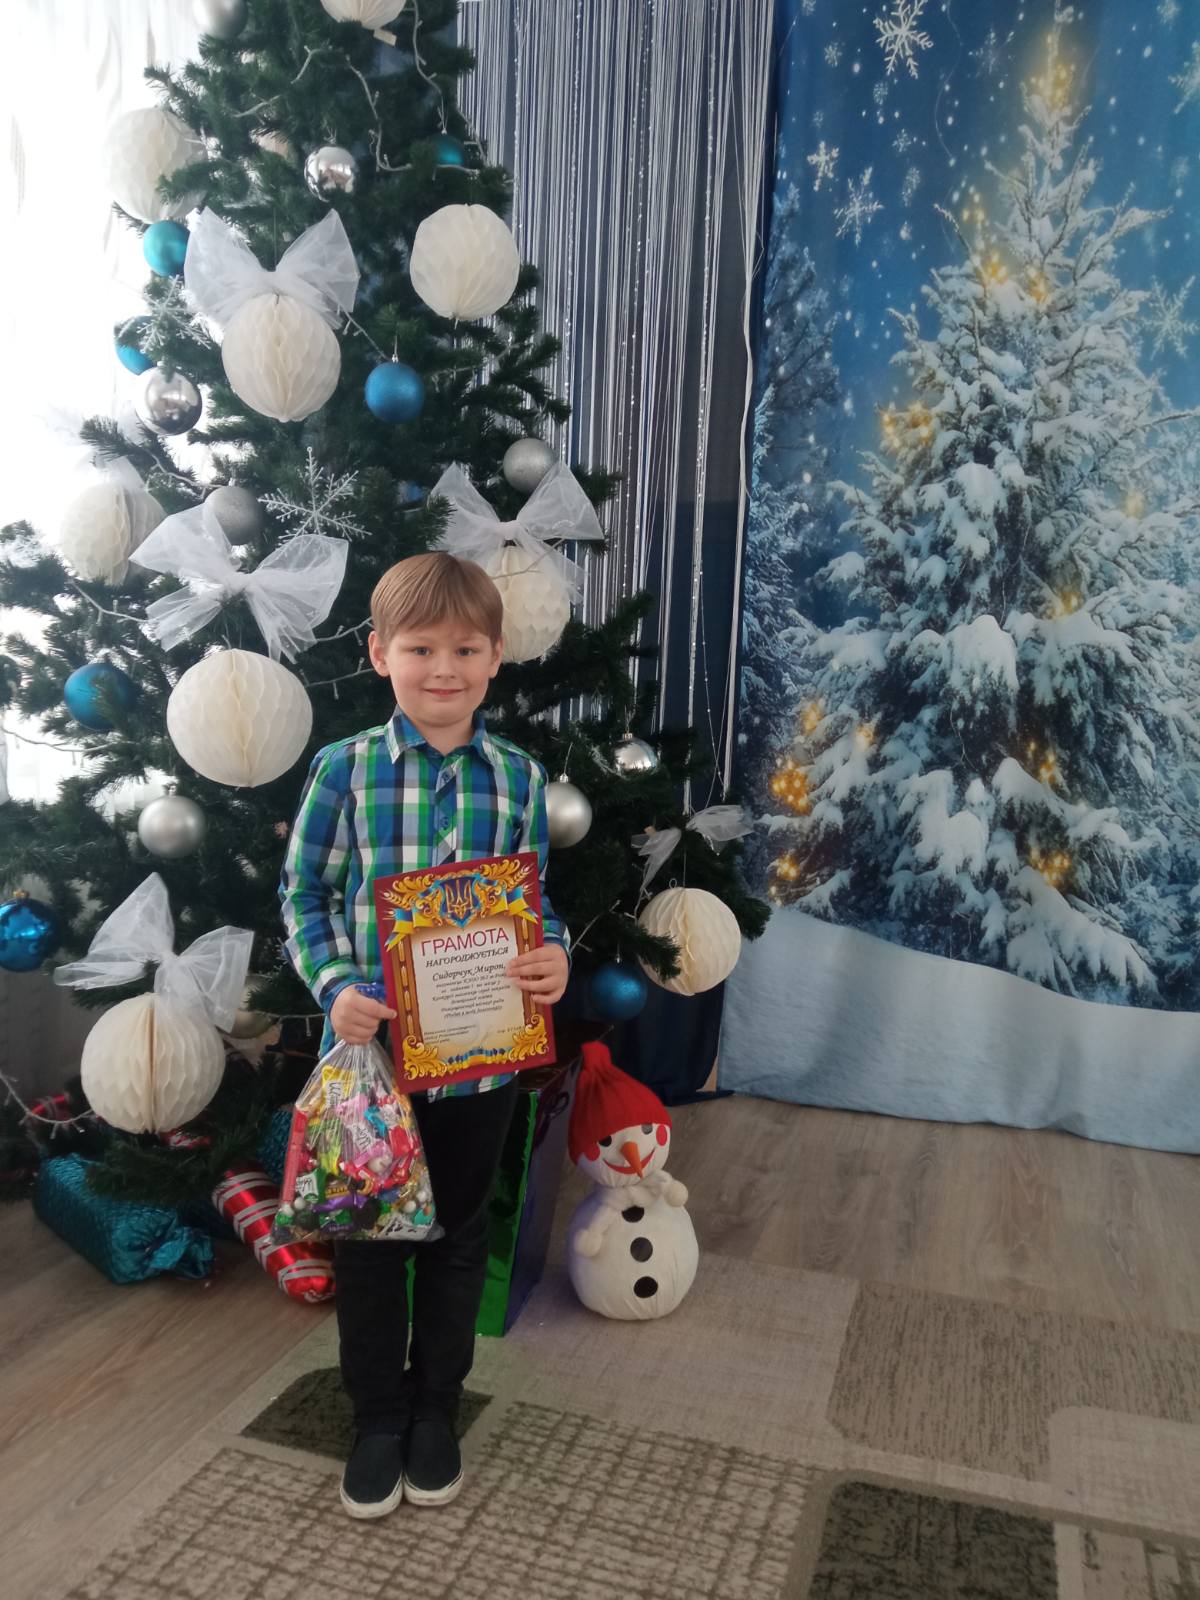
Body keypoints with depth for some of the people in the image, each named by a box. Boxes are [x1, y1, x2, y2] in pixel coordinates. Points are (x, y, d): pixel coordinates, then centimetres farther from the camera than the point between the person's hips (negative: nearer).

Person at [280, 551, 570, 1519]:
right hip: (372, 1043, -1)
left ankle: (437, 1405, 40)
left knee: (460, 1232, 18)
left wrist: (553, 954, -15)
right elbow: (305, 894, -2)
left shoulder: (520, 776, -3)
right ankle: (377, 1413, 37)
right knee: (372, 1237, 15)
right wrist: (335, 985, -17)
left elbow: (536, 896, 5)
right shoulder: (346, 768, -8)